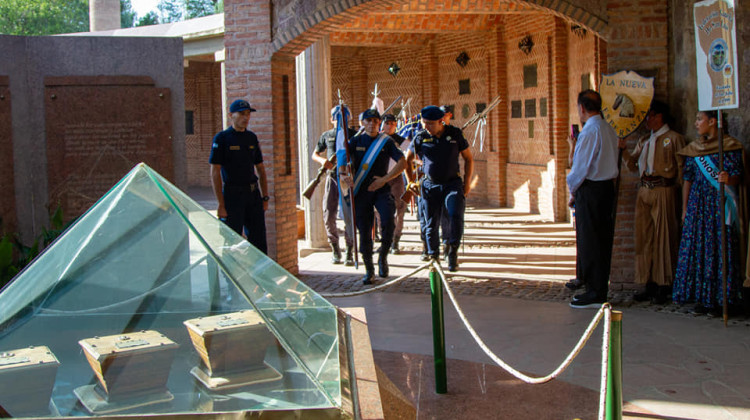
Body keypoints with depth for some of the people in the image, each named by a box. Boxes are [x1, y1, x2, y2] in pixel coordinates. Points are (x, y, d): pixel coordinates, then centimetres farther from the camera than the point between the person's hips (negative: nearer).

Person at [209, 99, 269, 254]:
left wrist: (265, 197, 10)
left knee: (259, 241, 9)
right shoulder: (222, 138, -6)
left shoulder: (252, 137, 11)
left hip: (253, 194, 5)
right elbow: (215, 173, -10)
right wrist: (221, 204, -15)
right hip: (233, 194, -5)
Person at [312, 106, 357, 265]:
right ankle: (335, 249, 15)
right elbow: (315, 154, 17)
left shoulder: (354, 135, 5)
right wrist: (323, 160, -5)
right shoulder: (326, 136, 12)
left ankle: (349, 252, 4)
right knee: (328, 216, -1)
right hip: (332, 177, 2)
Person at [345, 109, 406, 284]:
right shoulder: (355, 141, 8)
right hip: (361, 191, 1)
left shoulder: (387, 142, 5)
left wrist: (384, 179, -12)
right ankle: (369, 270, 14)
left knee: (388, 221, -24)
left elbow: (402, 163, -2)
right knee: (364, 230, 1)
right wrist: (346, 174, -22)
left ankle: (383, 257, -1)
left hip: (381, 189, -1)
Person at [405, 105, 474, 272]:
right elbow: (407, 160, 15)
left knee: (456, 214, -24)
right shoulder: (420, 138, 0)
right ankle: (433, 257, 16)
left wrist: (467, 182, 2)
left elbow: (468, 158, 9)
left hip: (453, 183, -1)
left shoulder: (455, 134, 0)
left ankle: (453, 252, -10)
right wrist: (410, 181, 9)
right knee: (431, 223, 2)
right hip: (430, 185, 1)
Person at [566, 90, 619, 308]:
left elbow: (581, 167, -16)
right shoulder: (609, 130, 11)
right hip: (608, 186, 9)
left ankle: (595, 293, 0)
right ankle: (600, 288, 20)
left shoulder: (589, 131, -16)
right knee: (603, 240, 13)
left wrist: (573, 191, -2)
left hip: (590, 190, -9)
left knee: (589, 242, -3)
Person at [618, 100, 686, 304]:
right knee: (644, 237, 5)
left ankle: (664, 287, 1)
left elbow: (682, 168, -3)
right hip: (644, 191, 6)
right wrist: (623, 149, 3)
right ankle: (649, 285, 11)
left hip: (664, 190, -6)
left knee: (664, 237, -4)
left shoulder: (674, 138, 1)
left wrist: (677, 190, -8)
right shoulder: (644, 141, 20)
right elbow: (632, 165, 16)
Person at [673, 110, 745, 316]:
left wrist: (728, 179, -27)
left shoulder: (730, 146, -1)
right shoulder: (693, 148, 13)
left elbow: (737, 176, -4)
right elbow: (687, 179, 13)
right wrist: (685, 208, 9)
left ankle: (719, 299, -1)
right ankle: (701, 298, 6)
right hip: (698, 203, 4)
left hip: (721, 202, -4)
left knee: (720, 248, -6)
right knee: (696, 248, 0)